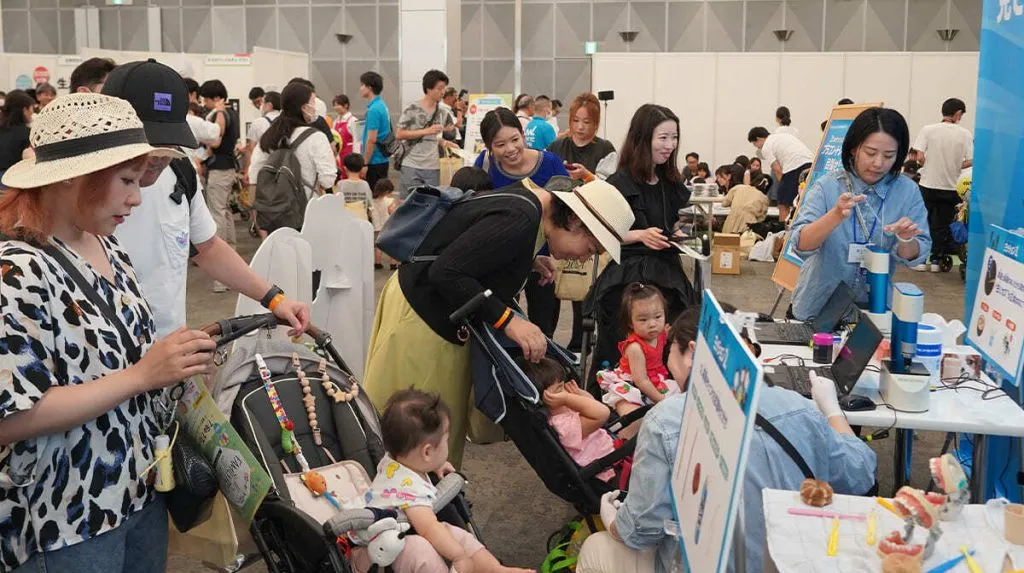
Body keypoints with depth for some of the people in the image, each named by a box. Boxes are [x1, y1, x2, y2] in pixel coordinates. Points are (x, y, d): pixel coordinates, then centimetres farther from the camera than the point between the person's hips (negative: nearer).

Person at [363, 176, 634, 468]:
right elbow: (447, 272, -31)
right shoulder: (519, 221, -28)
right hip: (420, 315, -10)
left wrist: (527, 259, 4)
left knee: (449, 417, 15)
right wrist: (508, 320, -30)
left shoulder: (530, 202, 1)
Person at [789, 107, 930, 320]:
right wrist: (836, 215, -30)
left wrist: (906, 240, -21)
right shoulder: (827, 187, -4)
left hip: (875, 310, 2)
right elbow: (801, 245, -15)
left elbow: (914, 257, 0)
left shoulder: (907, 191, 0)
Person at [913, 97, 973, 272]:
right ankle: (937, 259, 15)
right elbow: (970, 161, -8)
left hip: (929, 184, 0)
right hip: (951, 186, 1)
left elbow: (919, 157, -13)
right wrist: (954, 167, 9)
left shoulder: (928, 130, -6)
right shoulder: (965, 134, -4)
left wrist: (930, 166, 6)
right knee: (943, 225, 11)